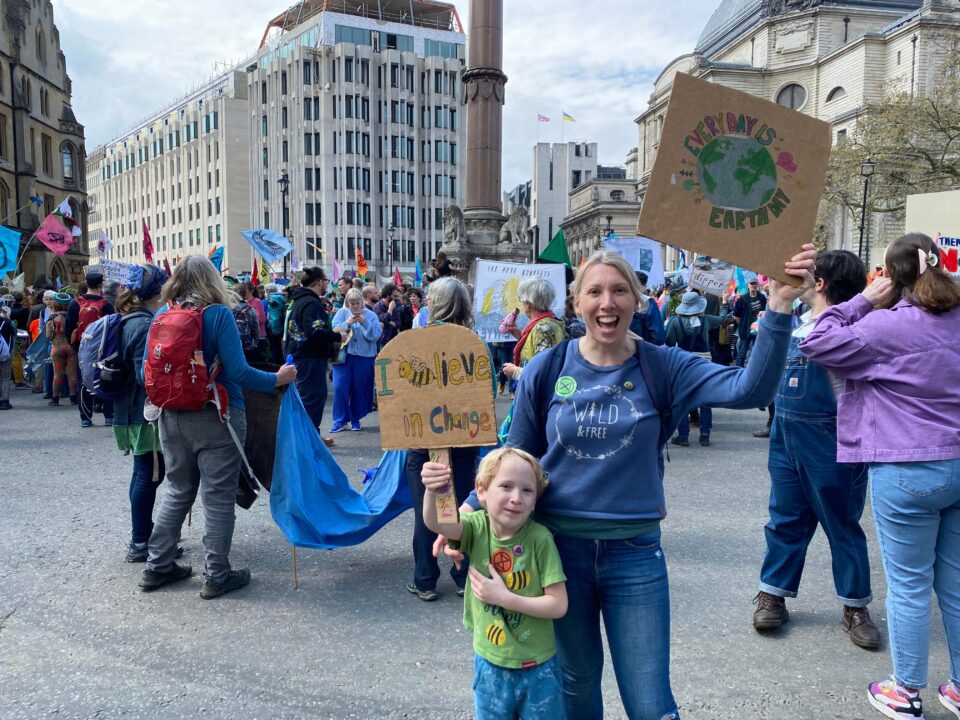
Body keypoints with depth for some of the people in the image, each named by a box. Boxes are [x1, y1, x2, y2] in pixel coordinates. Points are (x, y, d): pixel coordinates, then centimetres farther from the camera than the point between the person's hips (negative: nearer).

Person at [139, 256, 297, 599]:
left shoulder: (162, 314, 3)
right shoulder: (218, 314, -12)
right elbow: (238, 372, -18)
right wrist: (277, 379, -6)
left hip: (172, 417, 6)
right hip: (215, 418, -6)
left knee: (177, 492, 20)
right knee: (218, 496, 4)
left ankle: (157, 567, 28)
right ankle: (217, 576, 13)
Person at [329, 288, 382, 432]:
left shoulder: (370, 315, 3)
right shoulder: (342, 312, 5)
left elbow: (376, 335, -6)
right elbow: (334, 330, -5)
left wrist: (365, 322, -18)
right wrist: (347, 323, -18)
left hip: (364, 356, 0)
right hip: (344, 355, 0)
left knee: (360, 389, 7)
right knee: (340, 388, -6)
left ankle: (355, 419, 21)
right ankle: (341, 420, 5)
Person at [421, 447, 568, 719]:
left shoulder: (540, 539, -20)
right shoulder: (478, 527, -13)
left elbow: (558, 605, -18)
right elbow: (435, 523, -33)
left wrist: (504, 597, -22)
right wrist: (432, 491, -52)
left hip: (537, 667, -2)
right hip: (490, 663, 2)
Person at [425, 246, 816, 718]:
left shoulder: (661, 367, -7)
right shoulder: (546, 370, -6)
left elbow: (748, 390, -22)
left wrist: (780, 304, -32)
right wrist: (469, 508, -12)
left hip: (635, 552, -1)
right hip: (560, 547, 1)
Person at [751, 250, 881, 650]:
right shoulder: (799, 324, 9)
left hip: (826, 443, -7)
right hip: (786, 438, 7)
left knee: (842, 526, 9)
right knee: (786, 520, 15)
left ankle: (855, 607, 25)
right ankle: (772, 595, 25)